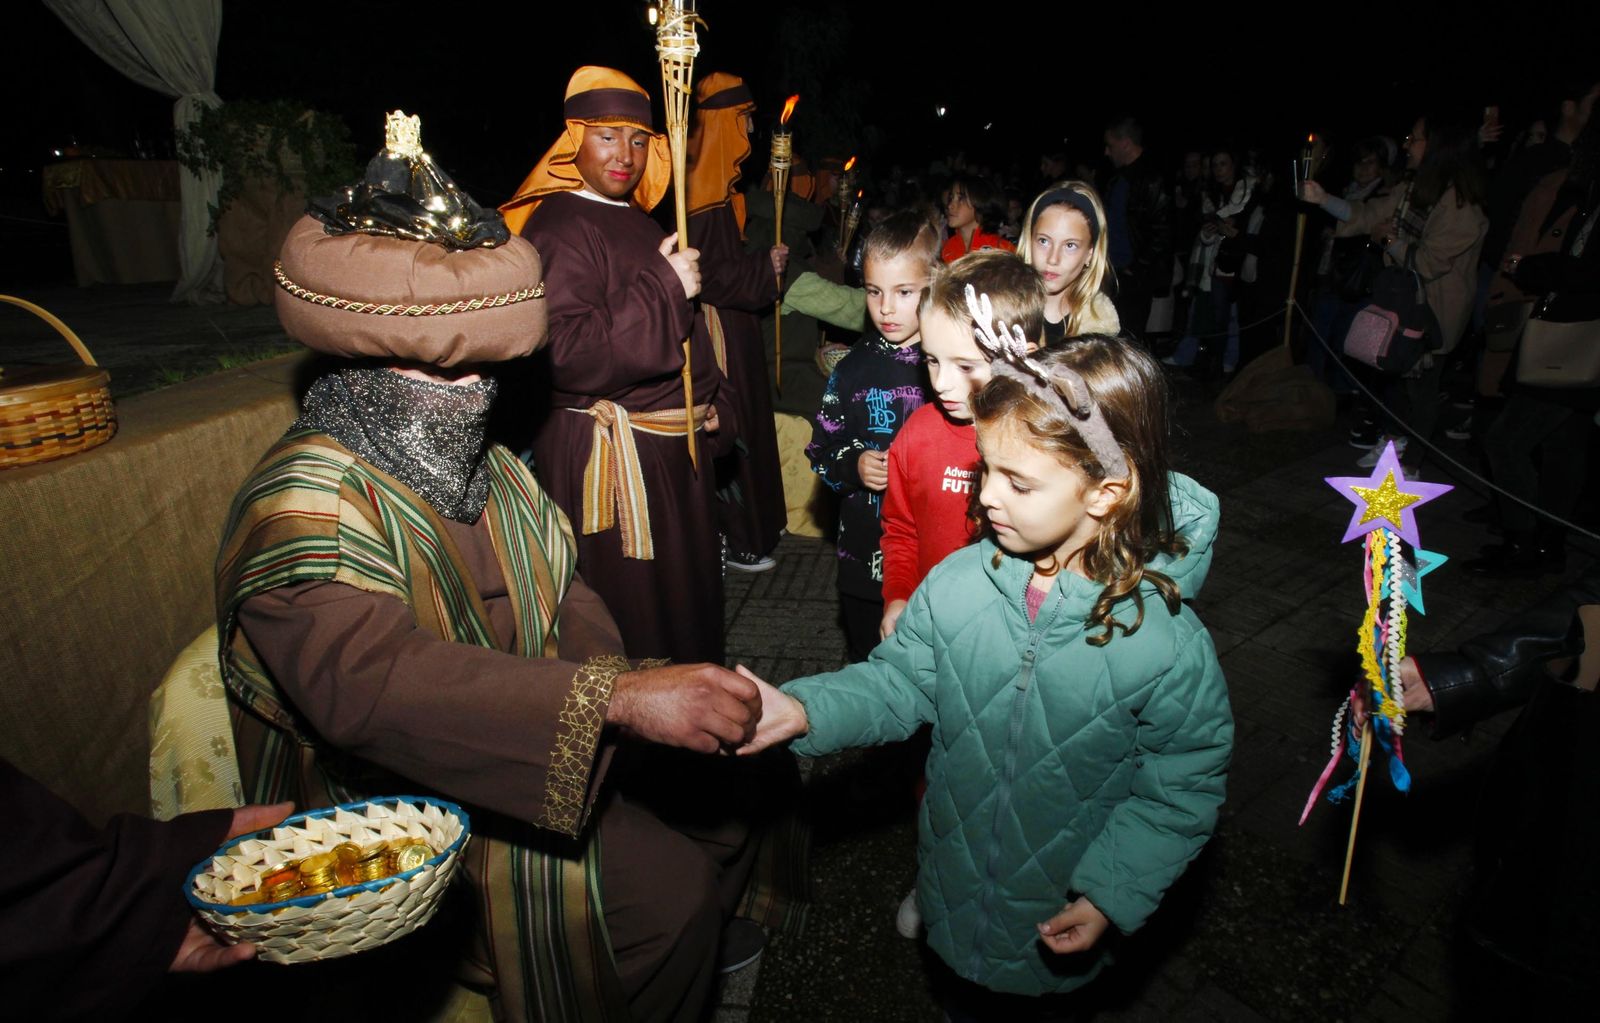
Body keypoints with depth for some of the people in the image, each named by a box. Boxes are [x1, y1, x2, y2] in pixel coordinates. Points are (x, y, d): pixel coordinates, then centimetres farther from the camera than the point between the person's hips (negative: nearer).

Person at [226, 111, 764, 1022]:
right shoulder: (303, 502, -22)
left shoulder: (489, 467, 6)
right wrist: (619, 697, -47)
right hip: (389, 803, -7)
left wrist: (632, 686, -22)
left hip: (525, 758, 8)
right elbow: (365, 678, -39)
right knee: (670, 893, -17)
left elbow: (568, 606, -1)